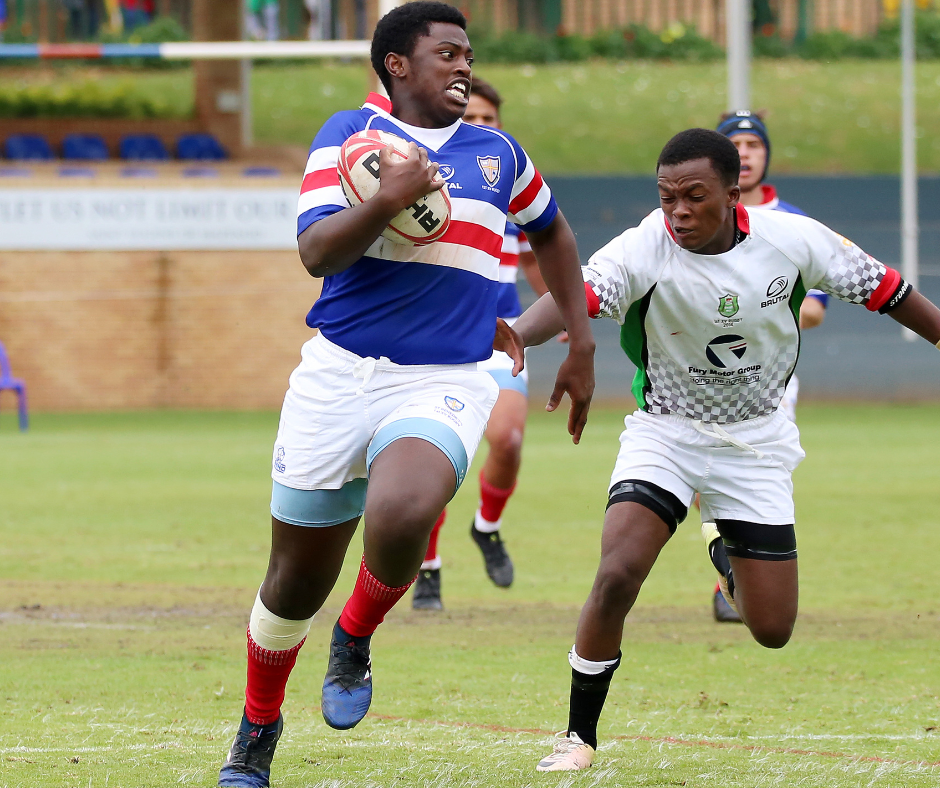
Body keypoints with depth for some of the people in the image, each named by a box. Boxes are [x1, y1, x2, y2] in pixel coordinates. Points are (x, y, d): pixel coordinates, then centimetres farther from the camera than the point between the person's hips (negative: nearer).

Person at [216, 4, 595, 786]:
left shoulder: (498, 154, 13)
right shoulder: (349, 135, 3)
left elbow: (551, 232, 31)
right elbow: (316, 251, -10)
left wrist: (581, 345, 27)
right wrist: (386, 202, -26)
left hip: (445, 384, 1)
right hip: (340, 374, -1)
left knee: (400, 518, -31)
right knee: (297, 582, 5)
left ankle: (355, 641, -1)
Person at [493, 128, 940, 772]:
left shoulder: (794, 239, -16)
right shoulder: (645, 249, -23)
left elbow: (884, 290, -2)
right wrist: (520, 334, -61)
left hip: (756, 441, 2)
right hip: (665, 432, -2)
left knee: (772, 629, 2)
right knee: (617, 575, -24)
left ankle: (728, 557, 40)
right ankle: (579, 737, -6)